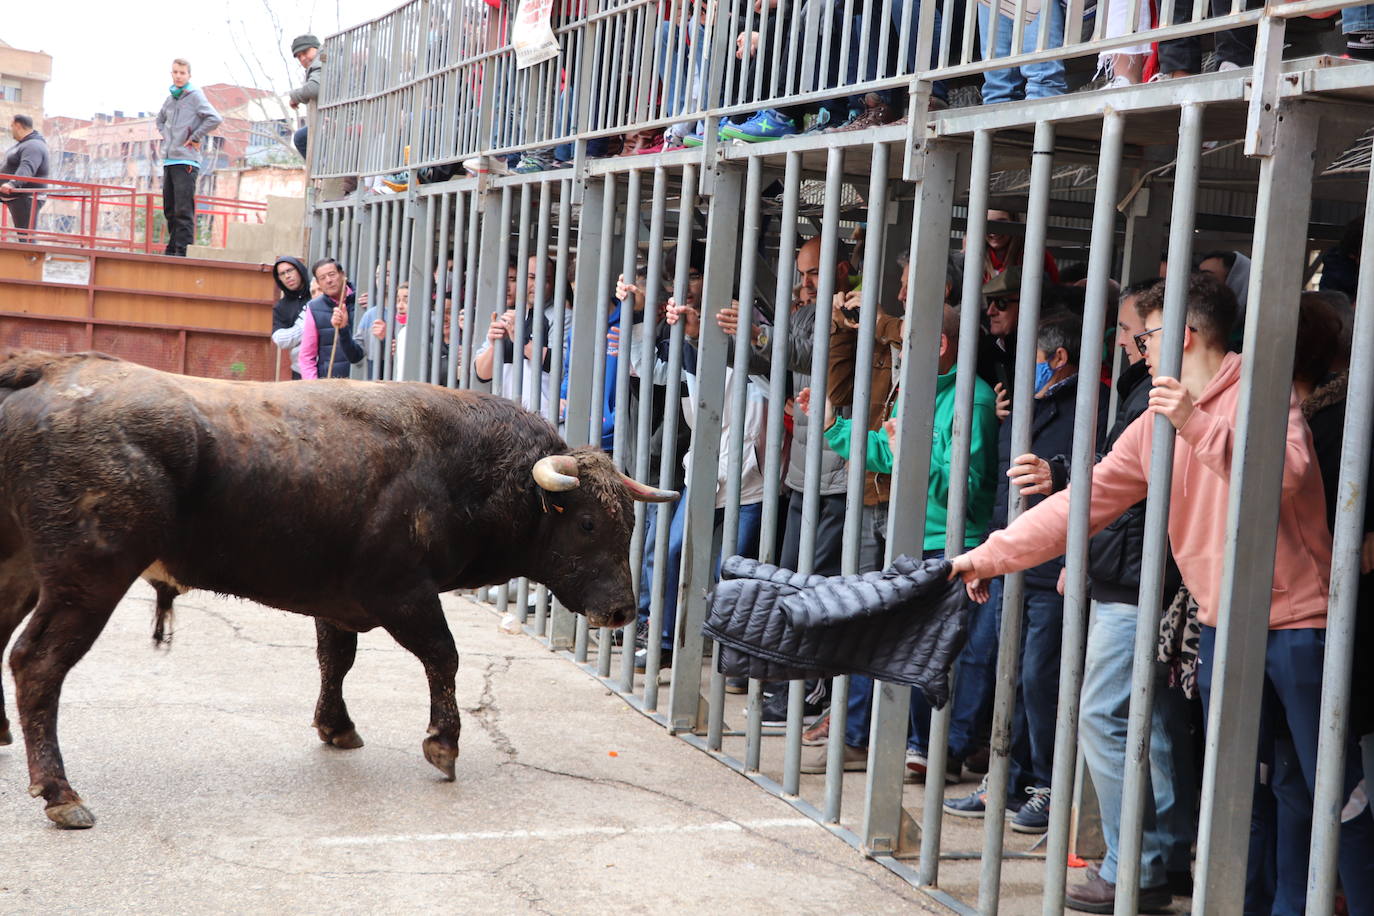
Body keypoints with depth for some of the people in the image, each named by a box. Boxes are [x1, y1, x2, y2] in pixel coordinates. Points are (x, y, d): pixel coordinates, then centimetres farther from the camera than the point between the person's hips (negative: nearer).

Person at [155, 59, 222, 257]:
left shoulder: (195, 96, -4)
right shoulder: (170, 99, 17)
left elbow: (214, 118, -18)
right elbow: (160, 120, 37)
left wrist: (195, 137, -13)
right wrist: (164, 135, 18)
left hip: (186, 161, -8)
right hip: (169, 160, 8)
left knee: (184, 210, -11)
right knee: (170, 209, 11)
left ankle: (183, 251, -12)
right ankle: (172, 250, 17)